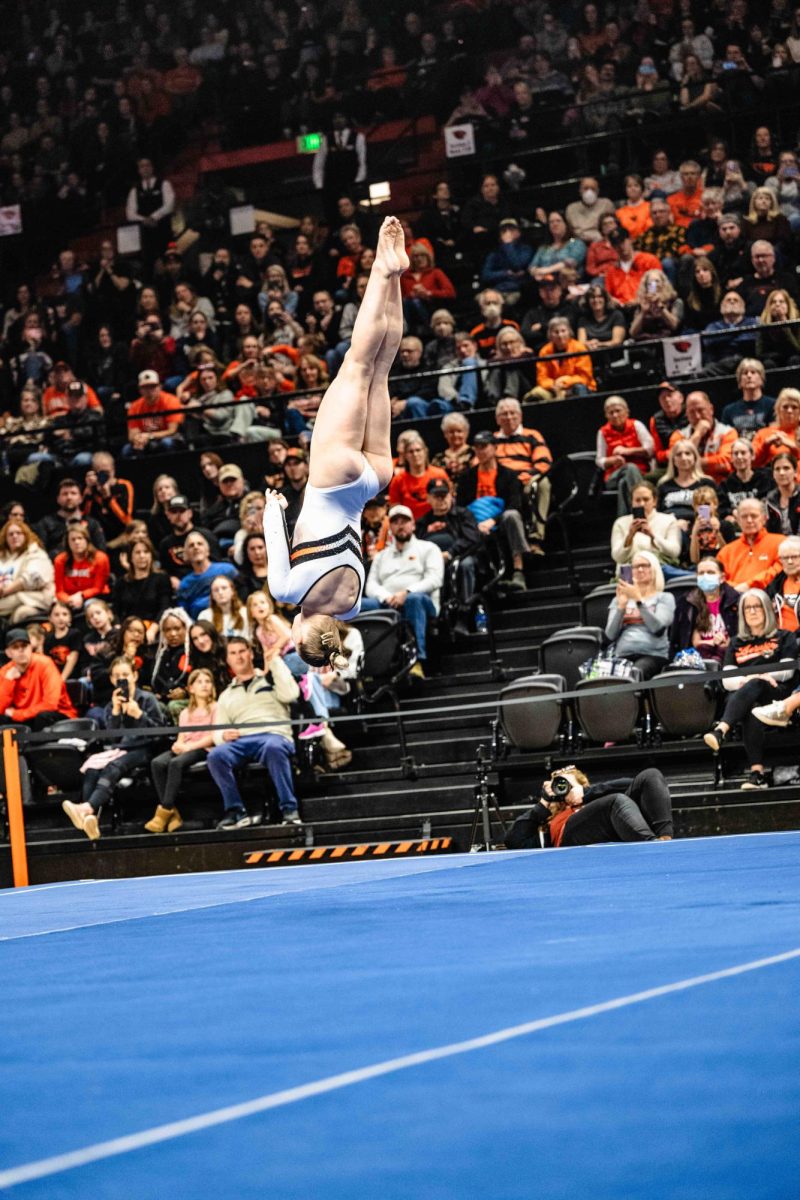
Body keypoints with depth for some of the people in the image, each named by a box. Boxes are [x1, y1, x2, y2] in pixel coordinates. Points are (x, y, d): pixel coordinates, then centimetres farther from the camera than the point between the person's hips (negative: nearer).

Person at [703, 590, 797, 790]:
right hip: (742, 694, 2)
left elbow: (787, 671, 4)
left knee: (754, 686, -38)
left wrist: (755, 679, -11)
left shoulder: (783, 638, 19)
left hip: (777, 694, -2)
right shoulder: (737, 643, 25)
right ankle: (757, 772, -50)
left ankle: (720, 730, -62)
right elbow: (727, 680, 12)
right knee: (750, 710, -37)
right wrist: (747, 679, -11)